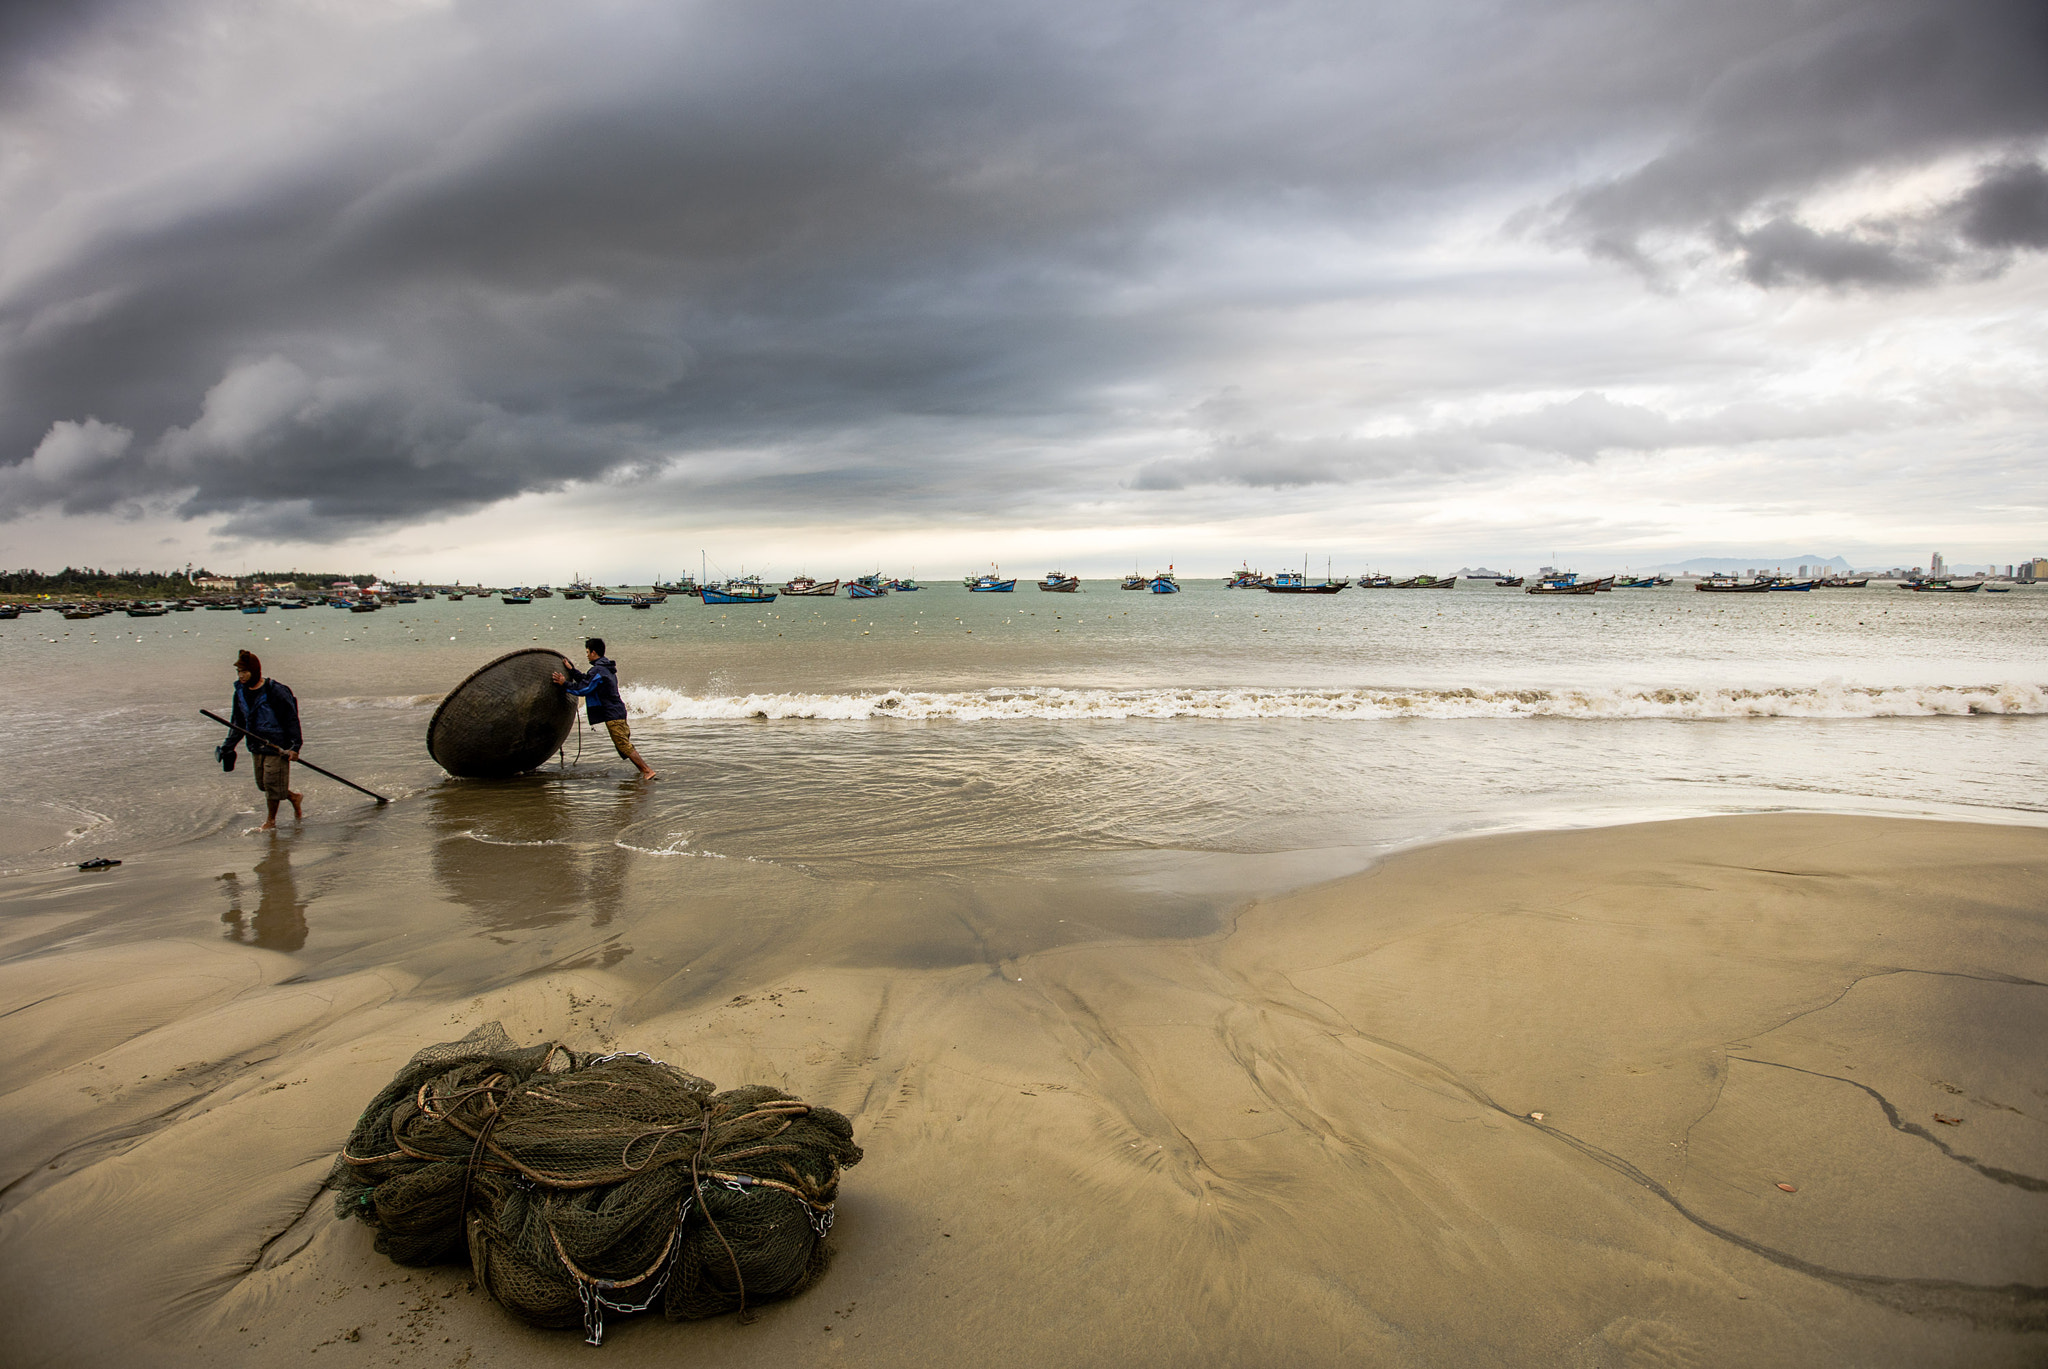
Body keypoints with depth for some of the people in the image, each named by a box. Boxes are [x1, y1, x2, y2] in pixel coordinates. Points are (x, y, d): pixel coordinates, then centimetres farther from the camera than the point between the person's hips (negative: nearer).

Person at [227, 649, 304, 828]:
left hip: (277, 746, -7)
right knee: (263, 784, 12)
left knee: (272, 784, -2)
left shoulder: (275, 692, -17)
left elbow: (292, 719, -13)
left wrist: (295, 747, -16)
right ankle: (294, 798, 34)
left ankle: (271, 821, 14)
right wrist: (229, 746, 13)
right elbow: (238, 722, 17)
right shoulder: (240, 692, 4)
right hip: (256, 746, 7)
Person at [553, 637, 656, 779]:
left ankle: (647, 770, -11)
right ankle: (643, 769, 13)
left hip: (612, 714, -10)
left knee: (624, 745, -9)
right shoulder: (606, 668, 17)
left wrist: (564, 684, -5)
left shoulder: (597, 671, -15)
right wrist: (572, 670, 27)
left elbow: (583, 689, -14)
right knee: (624, 744, 13)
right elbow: (586, 680, 25)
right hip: (618, 711, 10)